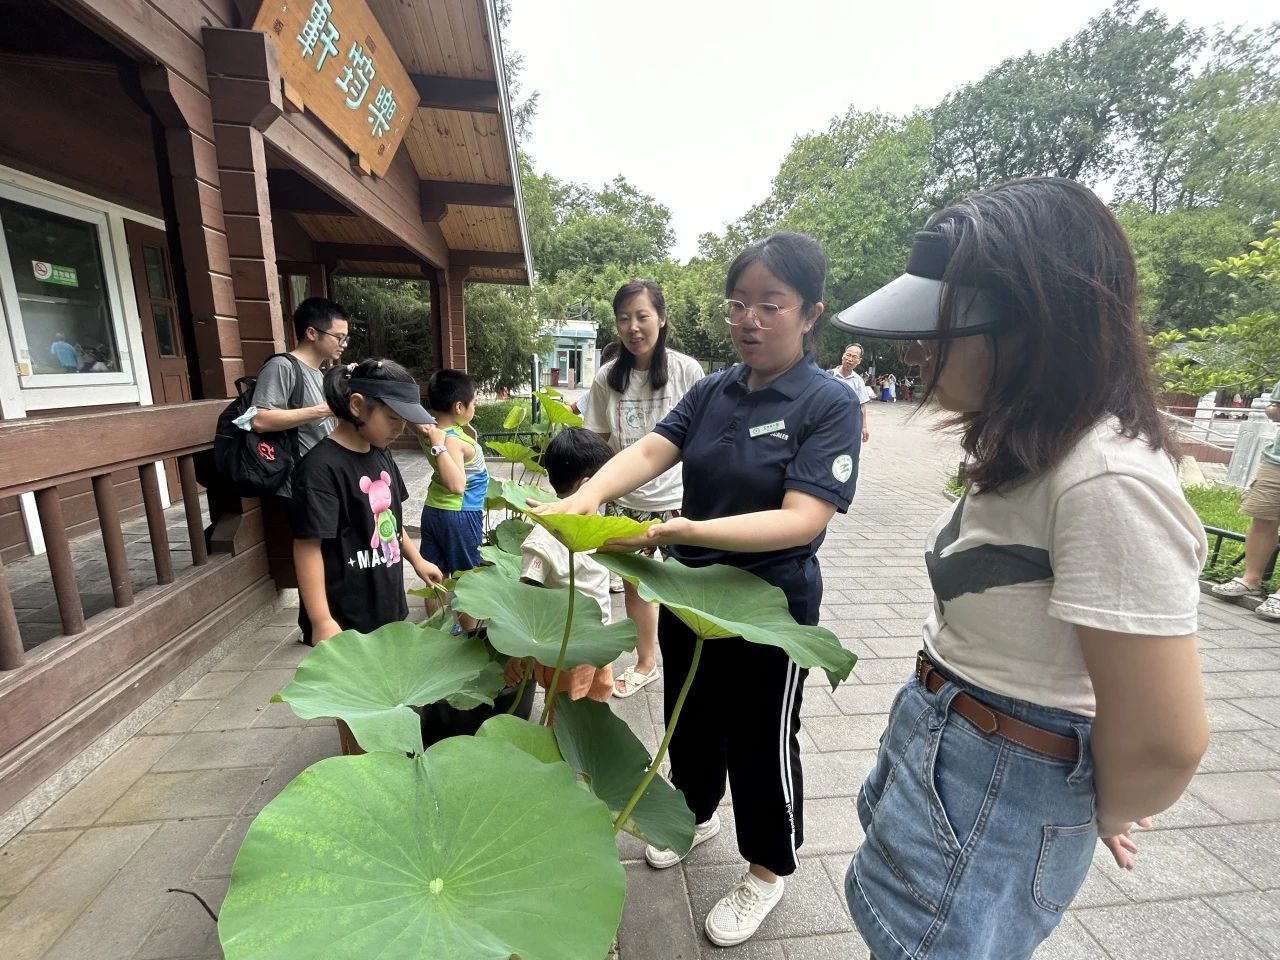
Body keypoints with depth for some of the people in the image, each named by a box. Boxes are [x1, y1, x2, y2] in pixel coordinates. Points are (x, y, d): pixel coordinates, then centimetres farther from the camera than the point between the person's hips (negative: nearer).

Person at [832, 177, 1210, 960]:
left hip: (996, 787, -8)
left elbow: (1164, 740, -24)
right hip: (938, 747, 9)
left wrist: (1102, 819, -4)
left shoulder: (1109, 480, -28)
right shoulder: (1032, 448, 2)